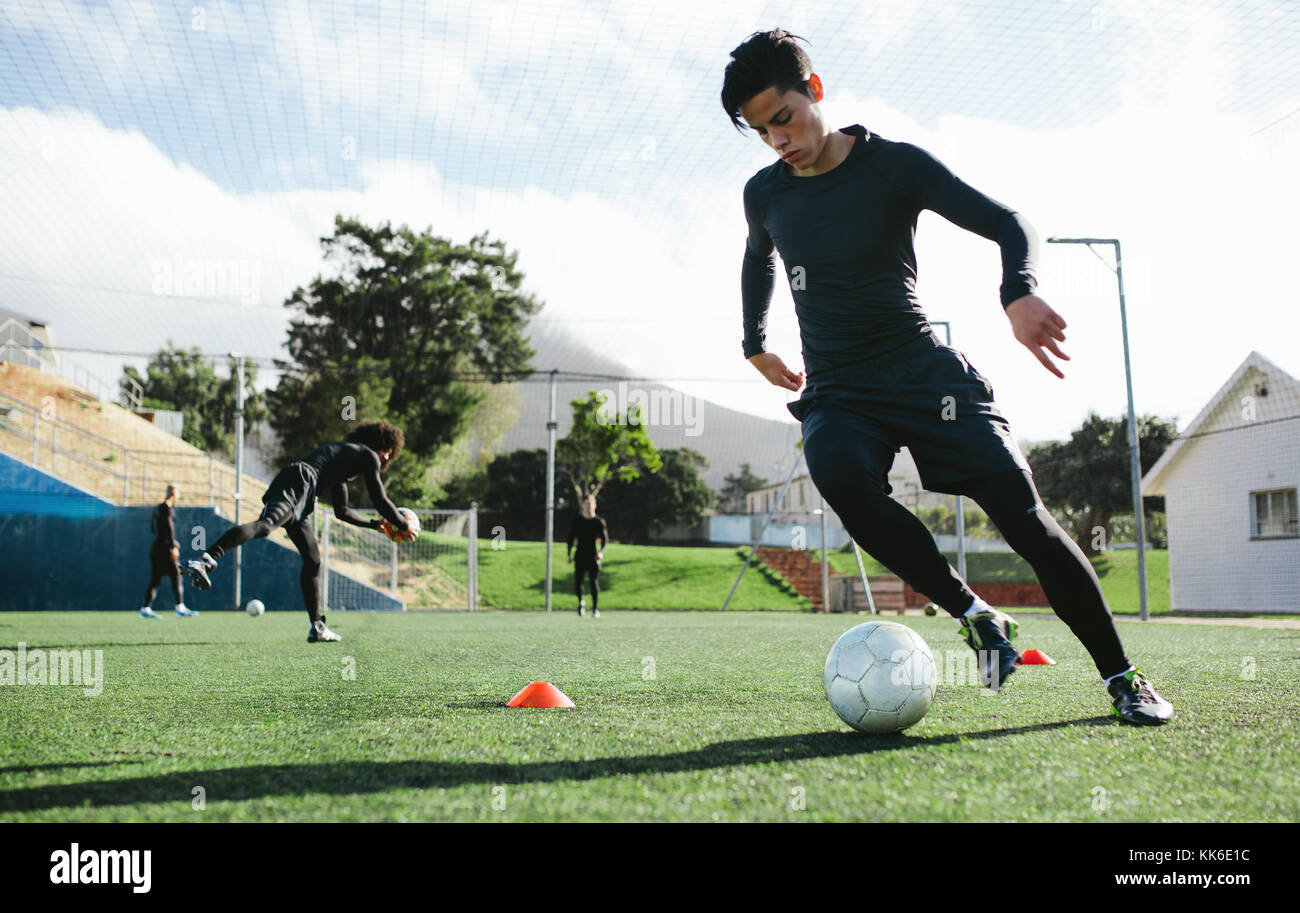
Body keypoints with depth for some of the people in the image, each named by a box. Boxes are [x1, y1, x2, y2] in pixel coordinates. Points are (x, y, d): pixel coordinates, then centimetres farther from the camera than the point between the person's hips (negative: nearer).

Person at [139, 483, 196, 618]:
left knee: (155, 579, 9)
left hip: (155, 546, 9)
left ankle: (146, 609, 6)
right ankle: (180, 608, -11)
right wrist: (173, 547, -20)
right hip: (164, 548, -9)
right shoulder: (167, 508, -10)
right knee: (176, 576, -7)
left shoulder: (156, 509, 17)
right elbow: (169, 527, -18)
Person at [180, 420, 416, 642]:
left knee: (313, 559, 13)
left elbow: (342, 511, 41)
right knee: (264, 525, -34)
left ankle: (317, 627, 15)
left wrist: (374, 524, 46)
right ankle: (206, 560, -55)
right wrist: (403, 527, 20)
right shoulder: (368, 456, 12)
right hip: (300, 482, -10)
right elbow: (380, 500, 9)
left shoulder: (343, 455, 37)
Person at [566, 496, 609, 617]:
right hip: (580, 556, 1)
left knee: (594, 582, -7)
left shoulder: (599, 522, 3)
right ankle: (581, 602, 23)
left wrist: (601, 551, -16)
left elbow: (605, 539, 1)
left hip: (593, 556, -1)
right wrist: (569, 553, 4)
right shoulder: (577, 521, 7)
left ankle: (595, 609, 0)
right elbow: (571, 538, 12)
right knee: (577, 582, -4)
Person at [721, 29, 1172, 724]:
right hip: (837, 393, 2)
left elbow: (1007, 222, -8)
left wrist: (1018, 292, -28)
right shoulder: (764, 194, 7)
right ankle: (974, 615, -21)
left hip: (923, 372, -2)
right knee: (837, 471, -35)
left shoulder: (895, 165, -5)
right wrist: (754, 342, 27)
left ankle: (1122, 678, 0)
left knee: (1020, 510, -16)